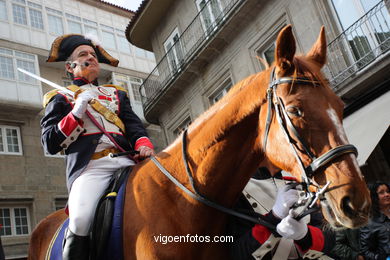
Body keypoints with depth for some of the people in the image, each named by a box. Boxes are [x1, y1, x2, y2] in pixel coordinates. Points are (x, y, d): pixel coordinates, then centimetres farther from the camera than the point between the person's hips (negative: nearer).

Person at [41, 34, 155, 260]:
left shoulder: (117, 94, 28)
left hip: (126, 161, 4)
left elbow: (134, 126, 14)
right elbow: (51, 144, 8)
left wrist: (144, 145, -8)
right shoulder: (60, 98, 18)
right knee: (81, 220, -30)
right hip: (90, 167, -3)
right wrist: (76, 113, -5)